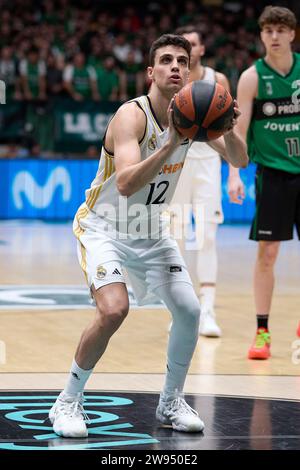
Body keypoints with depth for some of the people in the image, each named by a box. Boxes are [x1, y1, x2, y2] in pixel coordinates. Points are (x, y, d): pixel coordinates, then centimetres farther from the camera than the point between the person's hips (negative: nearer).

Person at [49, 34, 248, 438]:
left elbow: (239, 161, -4)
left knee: (189, 311, -2)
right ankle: (68, 401, -8)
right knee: (114, 310, -26)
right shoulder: (132, 116, -26)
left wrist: (227, 129, -25)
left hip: (150, 232, 6)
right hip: (102, 227, -6)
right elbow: (126, 184, -40)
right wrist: (171, 143, -49)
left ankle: (171, 403, 19)